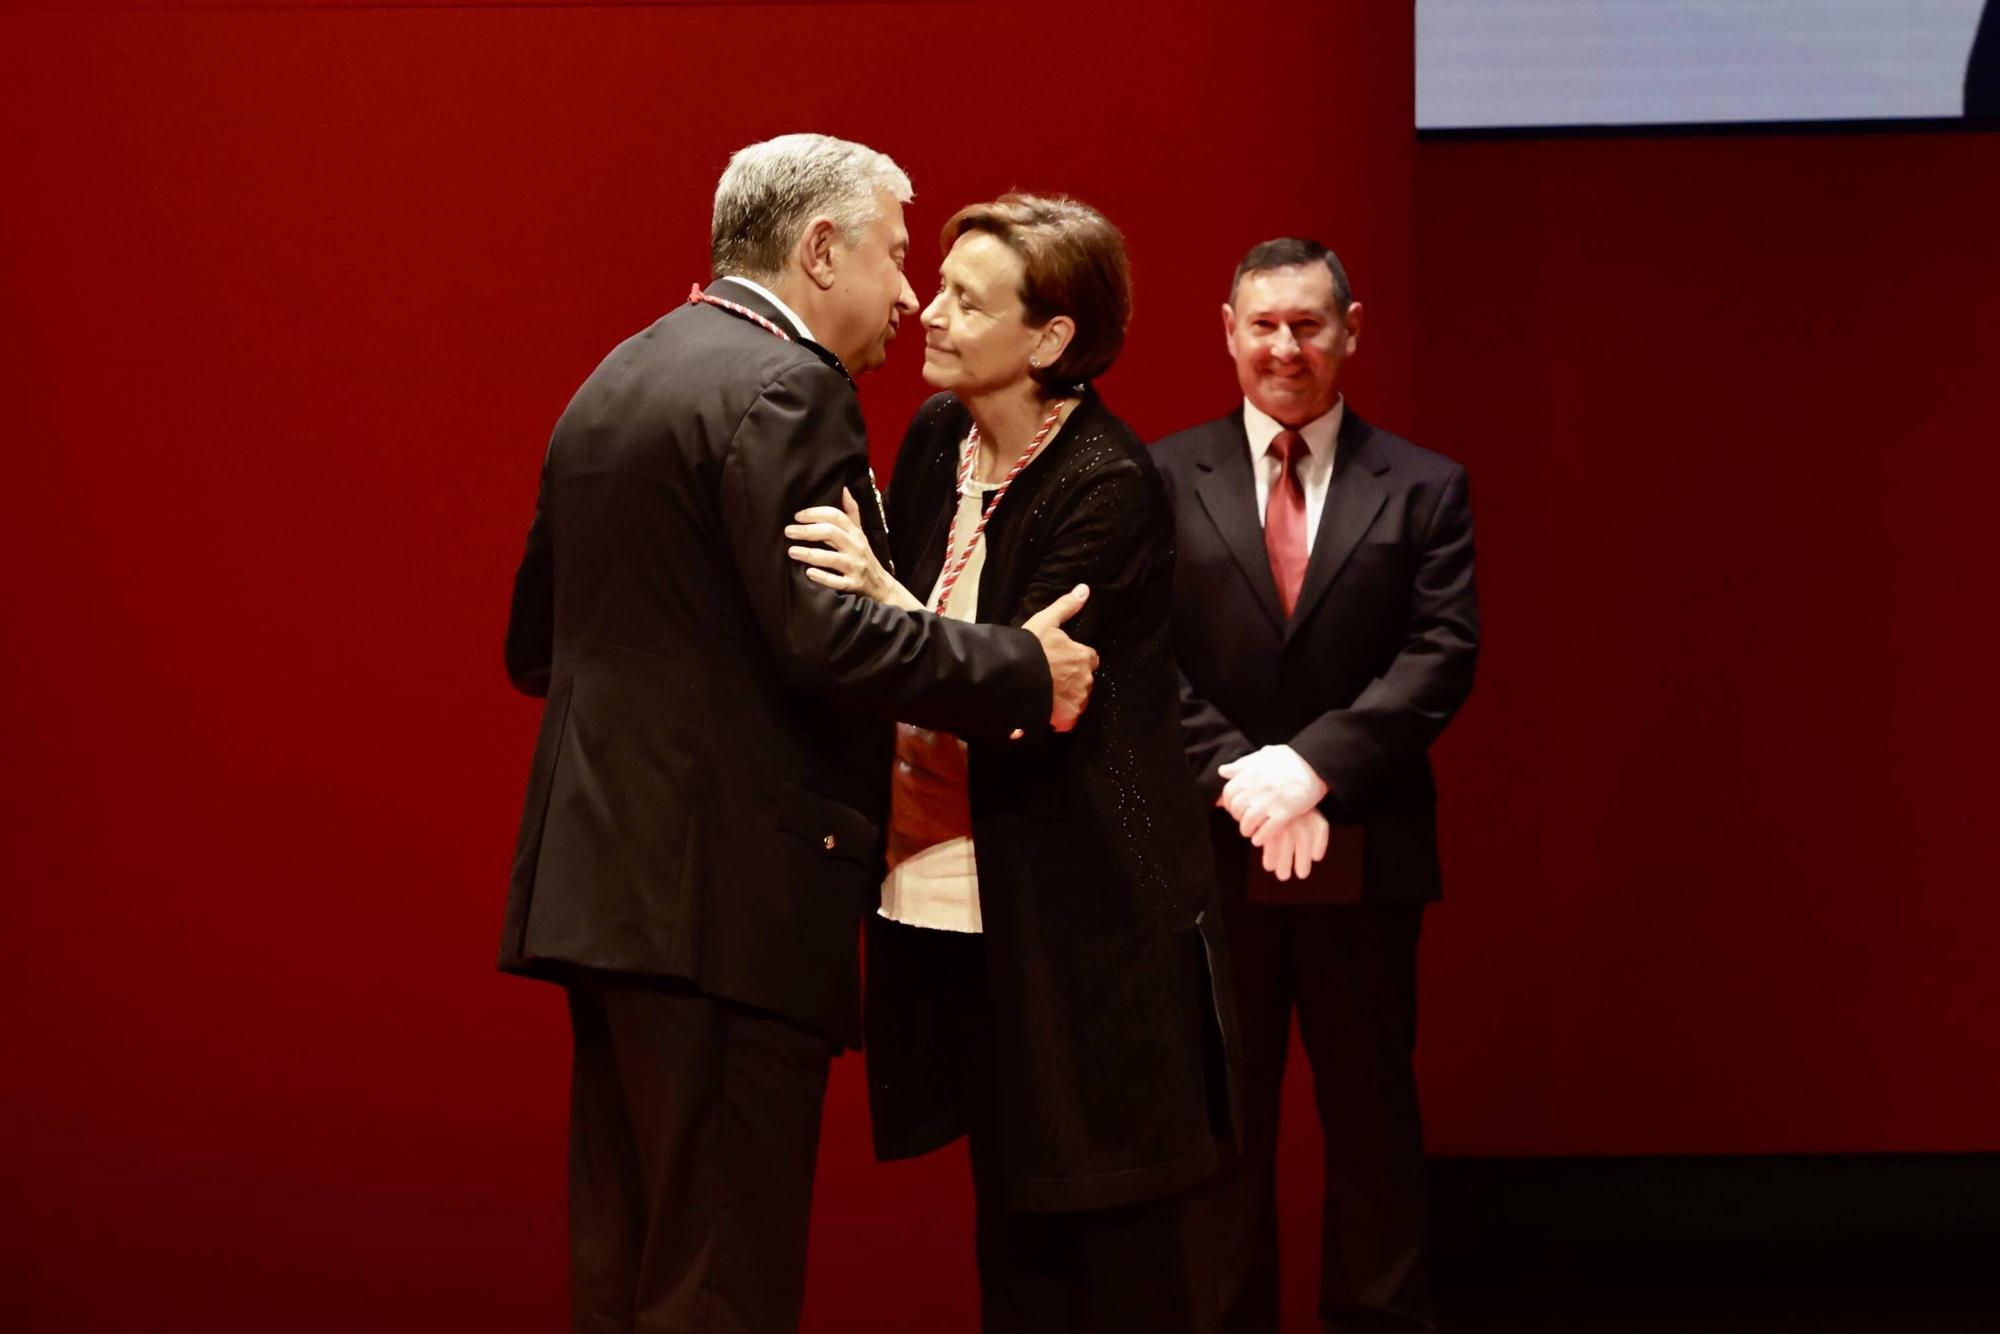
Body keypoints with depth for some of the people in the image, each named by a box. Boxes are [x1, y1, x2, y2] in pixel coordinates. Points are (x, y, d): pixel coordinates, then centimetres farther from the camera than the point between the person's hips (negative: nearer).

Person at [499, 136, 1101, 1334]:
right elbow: (822, 632, -20)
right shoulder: (783, 388, -11)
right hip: (731, 892, -10)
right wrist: (1021, 672, -11)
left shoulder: (616, 383, 18)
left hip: (601, 876, 10)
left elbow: (537, 642, 21)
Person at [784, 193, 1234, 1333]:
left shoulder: (1109, 486, -16)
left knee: (1114, 1241, 0)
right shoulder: (938, 437, 6)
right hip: (959, 902, 8)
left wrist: (884, 597, -34)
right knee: (1011, 1214, 14)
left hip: (1079, 910, -8)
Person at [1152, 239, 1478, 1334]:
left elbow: (1441, 656, -5)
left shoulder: (1423, 489, 4)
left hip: (1364, 855, 0)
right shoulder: (1165, 477, 4)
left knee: (1373, 1119, 7)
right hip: (1210, 848, 0)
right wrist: (1234, 776, -16)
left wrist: (1311, 766, -17)